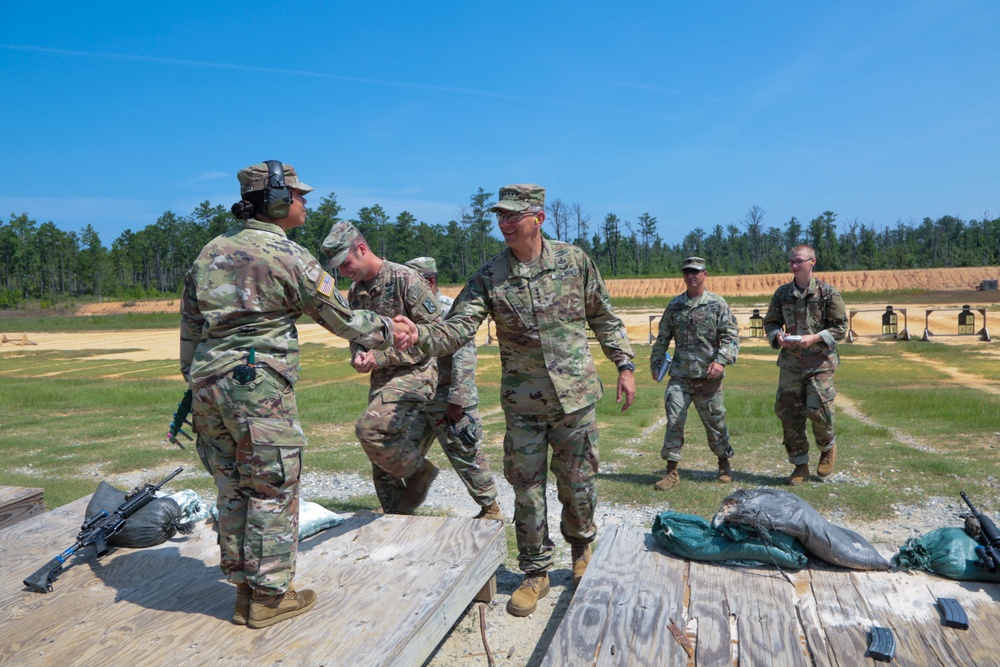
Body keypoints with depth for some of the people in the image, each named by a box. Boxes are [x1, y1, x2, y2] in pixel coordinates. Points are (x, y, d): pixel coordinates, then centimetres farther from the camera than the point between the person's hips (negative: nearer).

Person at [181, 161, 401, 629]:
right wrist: (387, 330, 14)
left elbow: (190, 324, 15)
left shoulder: (211, 251, 13)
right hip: (257, 384, -7)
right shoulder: (290, 258, -8)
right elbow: (341, 319, -1)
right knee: (272, 491, 4)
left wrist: (193, 381, 22)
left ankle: (244, 588, 26)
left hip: (208, 380, 8)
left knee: (234, 488, 15)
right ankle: (268, 597, 14)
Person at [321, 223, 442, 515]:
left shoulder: (404, 279, -12)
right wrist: (358, 356, -3)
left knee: (370, 427, -27)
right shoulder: (355, 292, 12)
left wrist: (382, 357, -17)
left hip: (413, 372, -8)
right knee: (382, 462, 7)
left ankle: (420, 470, -3)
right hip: (380, 379, 8)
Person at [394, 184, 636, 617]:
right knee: (527, 491, 7)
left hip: (575, 396, 0)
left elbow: (604, 318, 8)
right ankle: (535, 574, 26)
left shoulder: (574, 261, -1)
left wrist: (625, 366, 6)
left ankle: (581, 549, 41)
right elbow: (459, 326, -14)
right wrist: (420, 335, -33)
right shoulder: (489, 277, -3)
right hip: (522, 404, 1)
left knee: (577, 484, 11)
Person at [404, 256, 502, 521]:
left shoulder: (450, 310, -14)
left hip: (448, 402, -8)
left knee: (466, 456, 1)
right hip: (418, 400, 8)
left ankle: (491, 510, 16)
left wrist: (456, 400, -23)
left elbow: (465, 358, -20)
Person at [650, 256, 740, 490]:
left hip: (708, 375, -2)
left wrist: (721, 360, -18)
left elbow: (731, 336, -4)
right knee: (674, 420, -5)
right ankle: (672, 471, 2)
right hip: (680, 375, 2)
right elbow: (662, 338, 16)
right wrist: (655, 364, 13)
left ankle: (724, 464, 30)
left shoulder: (717, 304, 1)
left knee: (714, 421, 9)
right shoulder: (674, 306, 10)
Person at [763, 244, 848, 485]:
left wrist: (815, 338, -16)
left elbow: (841, 327, -2)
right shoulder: (782, 293, 7)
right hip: (790, 362, 4)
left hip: (820, 361, -3)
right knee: (789, 413, 2)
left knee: (818, 410, -8)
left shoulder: (828, 293, -3)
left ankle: (828, 449, 26)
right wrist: (777, 336, -7)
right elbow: (770, 322, 15)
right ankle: (800, 466, 17)